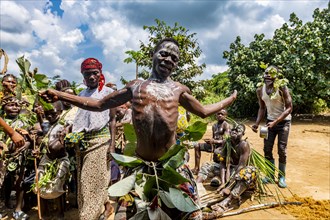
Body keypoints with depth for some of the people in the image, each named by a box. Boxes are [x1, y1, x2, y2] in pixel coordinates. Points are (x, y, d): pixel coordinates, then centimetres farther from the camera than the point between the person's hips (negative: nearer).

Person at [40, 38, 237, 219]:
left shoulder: (179, 89, 11)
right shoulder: (136, 86, 11)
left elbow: (204, 111, 23)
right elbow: (99, 104, 15)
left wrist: (231, 99, 28)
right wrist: (59, 95, 13)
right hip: (140, 161, 1)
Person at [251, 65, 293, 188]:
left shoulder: (282, 88, -18)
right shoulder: (260, 90, -3)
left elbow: (289, 108, -19)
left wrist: (276, 121, -28)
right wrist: (257, 123, -4)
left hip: (284, 122, -4)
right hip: (270, 121, 4)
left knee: (281, 150, -4)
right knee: (267, 149, 3)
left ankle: (282, 177, 12)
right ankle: (270, 175, 18)